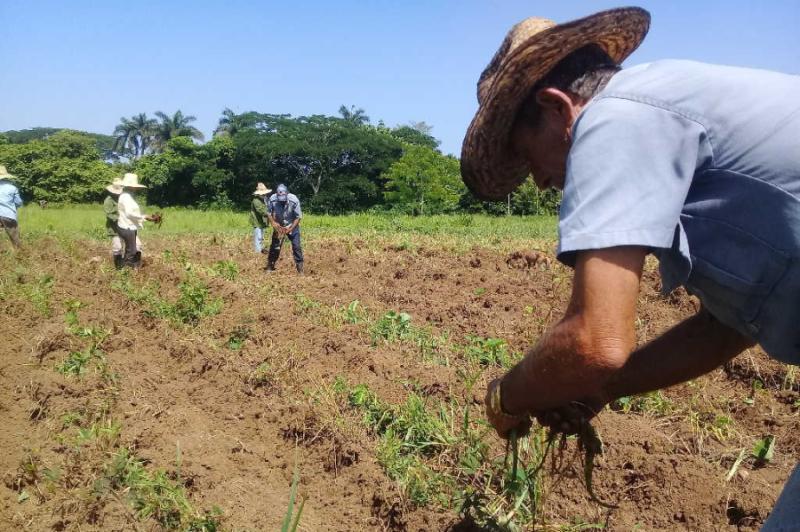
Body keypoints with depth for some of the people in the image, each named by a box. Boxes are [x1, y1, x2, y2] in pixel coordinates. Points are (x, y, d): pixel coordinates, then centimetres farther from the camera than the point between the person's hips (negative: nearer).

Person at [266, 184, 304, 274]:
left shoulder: (294, 200, -28)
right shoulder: (272, 199, -24)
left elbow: (298, 216, -18)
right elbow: (268, 212, -7)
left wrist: (291, 228, -23)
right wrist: (273, 223, -21)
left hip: (292, 226, -1)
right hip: (278, 226, 1)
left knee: (296, 247, -7)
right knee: (275, 246, 5)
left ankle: (300, 269, 2)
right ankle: (270, 267, 20)